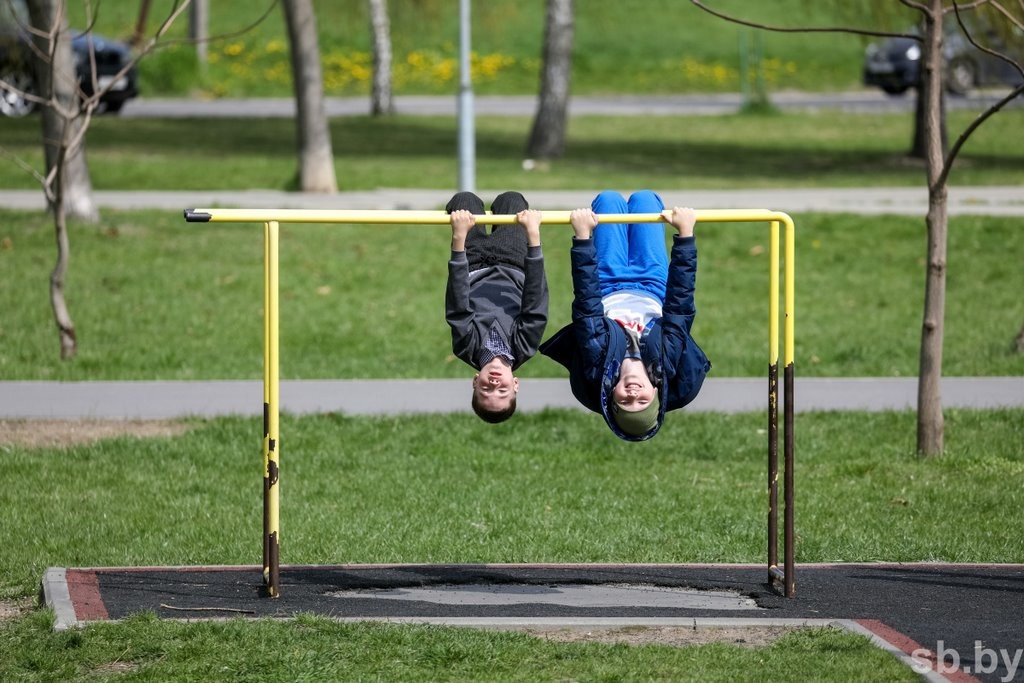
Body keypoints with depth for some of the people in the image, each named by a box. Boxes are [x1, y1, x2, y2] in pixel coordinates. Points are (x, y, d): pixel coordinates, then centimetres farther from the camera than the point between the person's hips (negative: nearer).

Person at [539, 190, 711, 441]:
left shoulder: (597, 371, -47)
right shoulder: (669, 368, -46)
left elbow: (587, 307, -47)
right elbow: (681, 307, -45)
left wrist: (582, 236, -47)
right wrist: (685, 234, -46)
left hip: (608, 292, -1)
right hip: (653, 292, 1)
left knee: (609, 199, 12)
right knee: (644, 198, 14)